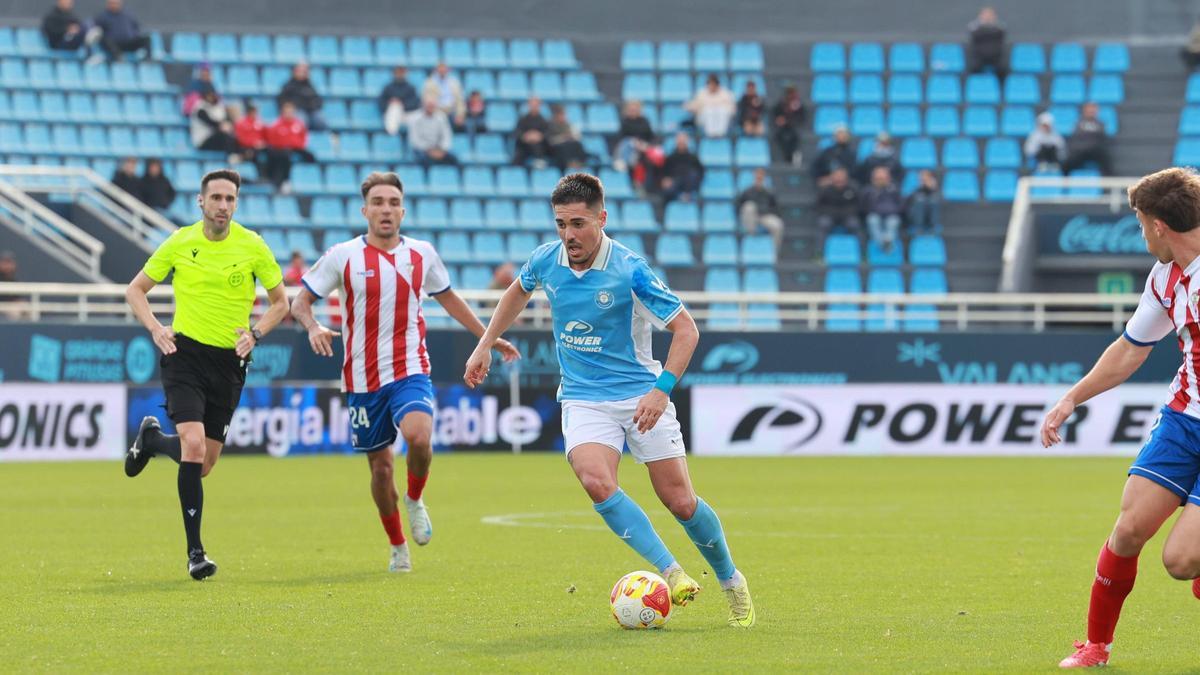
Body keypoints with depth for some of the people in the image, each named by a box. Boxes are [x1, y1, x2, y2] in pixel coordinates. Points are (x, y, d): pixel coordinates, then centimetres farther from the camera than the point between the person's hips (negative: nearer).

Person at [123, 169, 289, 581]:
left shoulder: (253, 246, -3)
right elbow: (135, 290, 8)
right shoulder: (179, 243, -3)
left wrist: (255, 334, -8)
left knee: (204, 463, 8)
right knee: (193, 445, -20)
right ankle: (195, 552, -13)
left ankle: (151, 440, 42)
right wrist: (155, 328, -9)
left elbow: (280, 302, 9)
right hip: (185, 353, -2)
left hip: (229, 361, 2)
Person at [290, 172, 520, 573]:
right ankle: (397, 548, 26)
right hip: (363, 378, 0)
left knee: (418, 436, -28)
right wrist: (313, 327, -21)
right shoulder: (342, 257, -3)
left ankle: (415, 500, 3)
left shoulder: (422, 254, 5)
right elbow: (301, 302, 1)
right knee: (380, 467, 6)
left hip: (411, 371, 0)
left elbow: (448, 298, 22)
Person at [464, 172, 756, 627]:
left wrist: (662, 389, -24)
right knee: (596, 481, -27)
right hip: (583, 398, 3)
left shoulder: (630, 270, -17)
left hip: (641, 396, -3)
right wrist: (485, 345, 20)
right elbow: (518, 292, 22)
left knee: (680, 502, -4)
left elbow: (685, 329, -13)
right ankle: (671, 575, -23)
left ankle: (731, 582, 22)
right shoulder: (545, 261, -3)